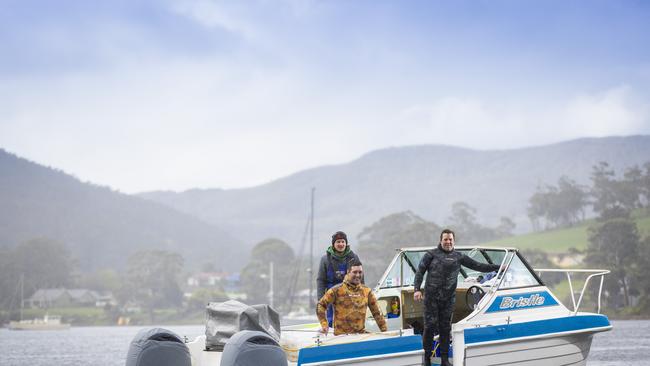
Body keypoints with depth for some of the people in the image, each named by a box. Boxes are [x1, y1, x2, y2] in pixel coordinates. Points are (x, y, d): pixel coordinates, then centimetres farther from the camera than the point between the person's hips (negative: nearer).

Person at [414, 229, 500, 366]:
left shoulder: (459, 257, 13)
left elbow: (477, 266, 16)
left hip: (448, 298, 3)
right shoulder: (431, 254, 4)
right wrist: (417, 289, -9)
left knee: (445, 328, 5)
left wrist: (498, 267, 14)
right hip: (431, 297, -2)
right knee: (430, 326, -5)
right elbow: (420, 271, 3)